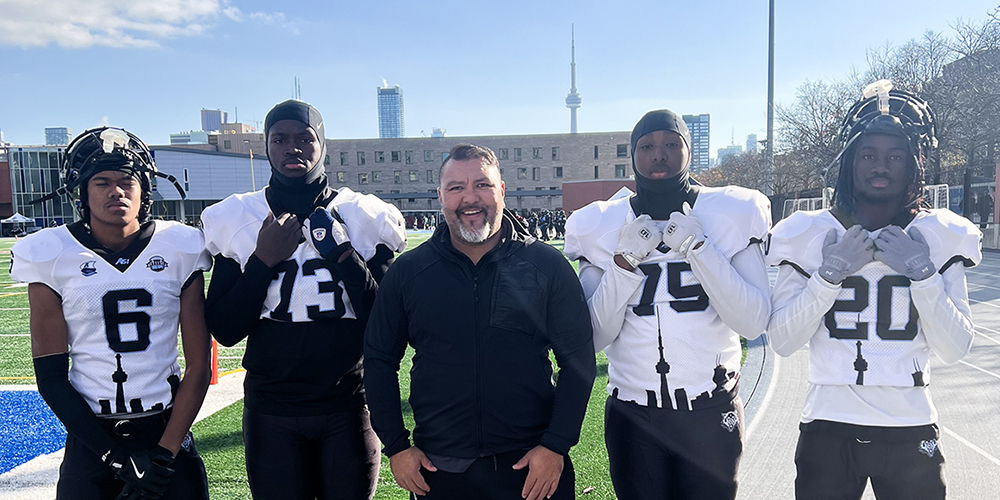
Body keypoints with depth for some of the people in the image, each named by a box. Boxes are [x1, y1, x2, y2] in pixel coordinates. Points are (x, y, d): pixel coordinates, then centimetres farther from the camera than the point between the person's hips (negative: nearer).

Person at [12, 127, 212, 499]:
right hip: (90, 441, 0)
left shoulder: (178, 248, -2)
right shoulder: (53, 256, -3)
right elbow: (51, 377, -4)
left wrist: (165, 453, -9)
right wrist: (116, 455, -10)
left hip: (168, 431, 1)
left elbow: (198, 366, -2)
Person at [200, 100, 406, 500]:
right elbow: (225, 331, -2)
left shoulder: (365, 219, -2)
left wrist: (345, 256, -16)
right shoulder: (237, 222, 0)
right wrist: (263, 261, -13)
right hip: (272, 414, 1)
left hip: (348, 409, 0)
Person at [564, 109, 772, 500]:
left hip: (712, 413, 0)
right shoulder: (600, 226, 0)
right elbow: (595, 338, -4)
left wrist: (697, 247, -17)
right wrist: (625, 261, -15)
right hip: (632, 415, 1)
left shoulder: (732, 214, -2)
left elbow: (754, 323, -10)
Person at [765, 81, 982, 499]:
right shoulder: (809, 234, -3)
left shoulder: (939, 237, 1)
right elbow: (782, 342, -7)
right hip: (828, 429, -1)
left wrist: (924, 273, -15)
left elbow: (955, 349, -3)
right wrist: (830, 274, -17)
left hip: (911, 433, 1)